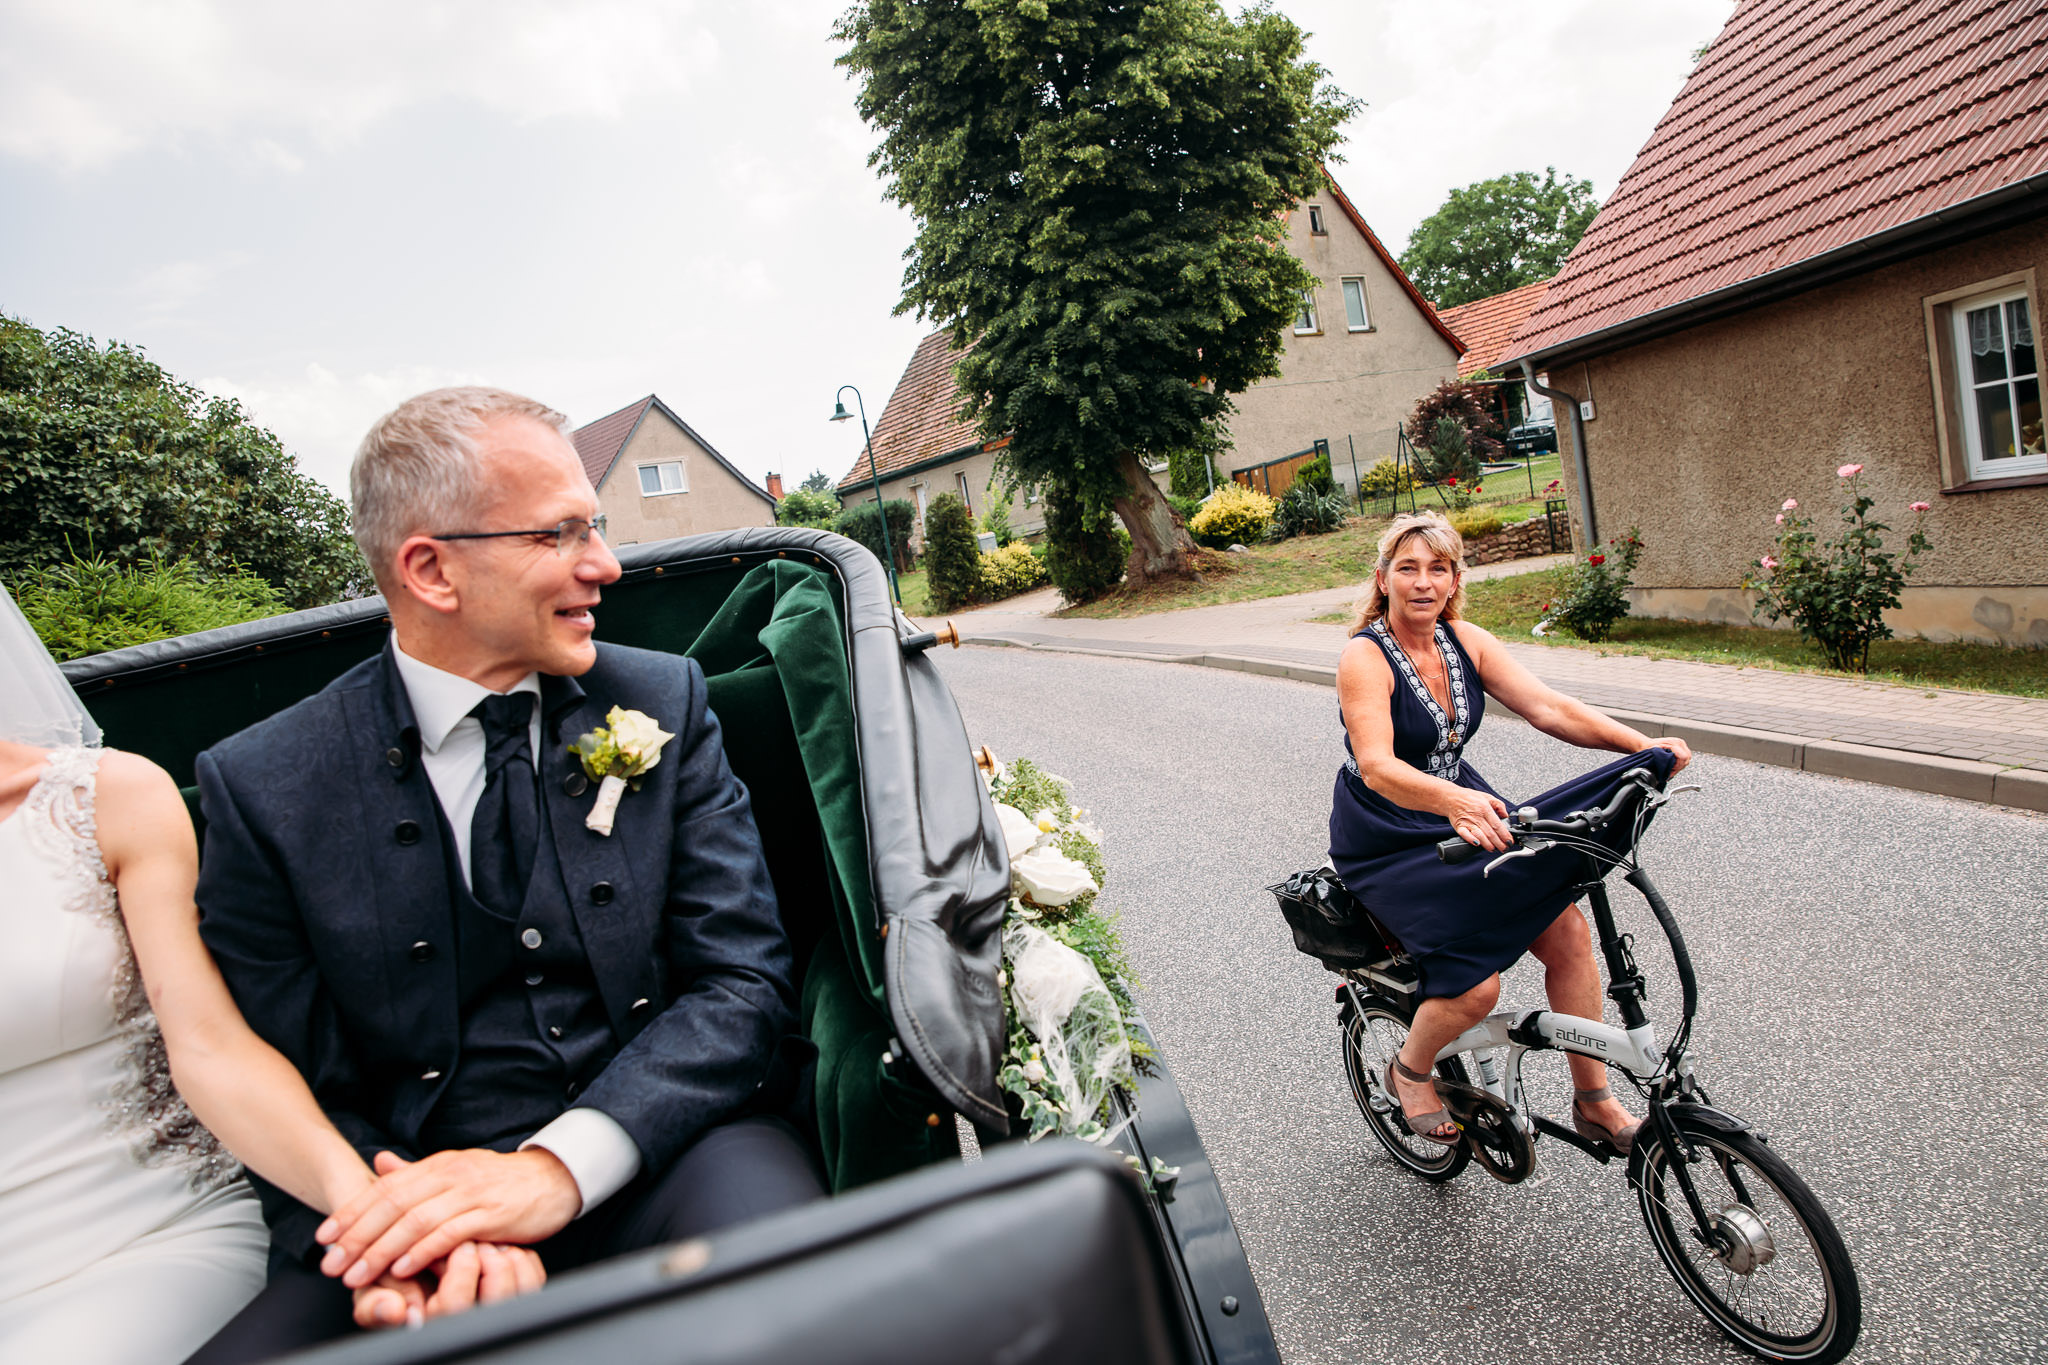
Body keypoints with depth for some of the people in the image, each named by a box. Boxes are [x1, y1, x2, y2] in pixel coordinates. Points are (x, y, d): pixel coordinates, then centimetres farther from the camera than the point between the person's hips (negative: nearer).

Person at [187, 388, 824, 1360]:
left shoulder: (663, 704, 1)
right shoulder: (264, 787, 0)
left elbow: (740, 982, -4)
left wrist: (561, 1164, -19)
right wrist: (405, 1229, -19)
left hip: (654, 1158, 0)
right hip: (416, 1192, 0)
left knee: (758, 1209, -30)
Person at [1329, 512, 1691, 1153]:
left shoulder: (1465, 641, -1)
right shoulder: (1364, 656, -20)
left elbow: (1550, 708, -8)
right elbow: (1377, 768, -33)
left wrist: (1645, 746, -22)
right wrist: (1455, 801, -52)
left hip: (1463, 814, 6)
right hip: (1387, 844, -6)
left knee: (1564, 927, -11)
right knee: (1476, 986, -19)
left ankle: (1595, 1103, 8)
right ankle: (1410, 1069, 14)